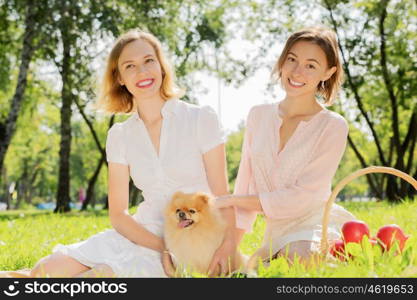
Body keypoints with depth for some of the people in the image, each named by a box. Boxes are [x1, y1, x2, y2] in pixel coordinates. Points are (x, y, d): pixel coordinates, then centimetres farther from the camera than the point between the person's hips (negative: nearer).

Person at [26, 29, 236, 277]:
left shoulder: (202, 119, -2)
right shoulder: (120, 136, 7)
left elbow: (221, 195, -4)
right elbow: (118, 214, 4)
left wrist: (228, 245, -23)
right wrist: (163, 249, -13)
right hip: (144, 235, 4)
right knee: (50, 269, -14)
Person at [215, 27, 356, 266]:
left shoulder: (333, 126, -7)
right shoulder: (259, 116, 8)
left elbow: (302, 197, -12)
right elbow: (246, 185, 10)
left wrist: (229, 200, -11)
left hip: (318, 228, -4)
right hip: (277, 234, 4)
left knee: (300, 255, -37)